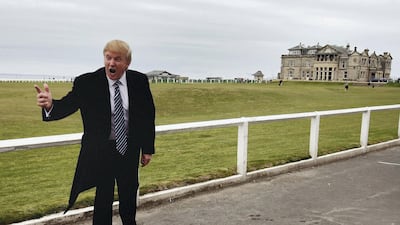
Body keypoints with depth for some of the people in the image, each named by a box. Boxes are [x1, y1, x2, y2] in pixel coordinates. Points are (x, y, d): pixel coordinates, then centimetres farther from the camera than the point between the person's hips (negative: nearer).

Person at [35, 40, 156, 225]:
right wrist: (50, 105, -45)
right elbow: (67, 105, -20)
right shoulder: (86, 83, -13)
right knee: (103, 197, 5)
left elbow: (148, 115, 1)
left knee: (129, 196, 17)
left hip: (129, 149, 3)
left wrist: (148, 148, 3)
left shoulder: (139, 81, -7)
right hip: (100, 150, -2)